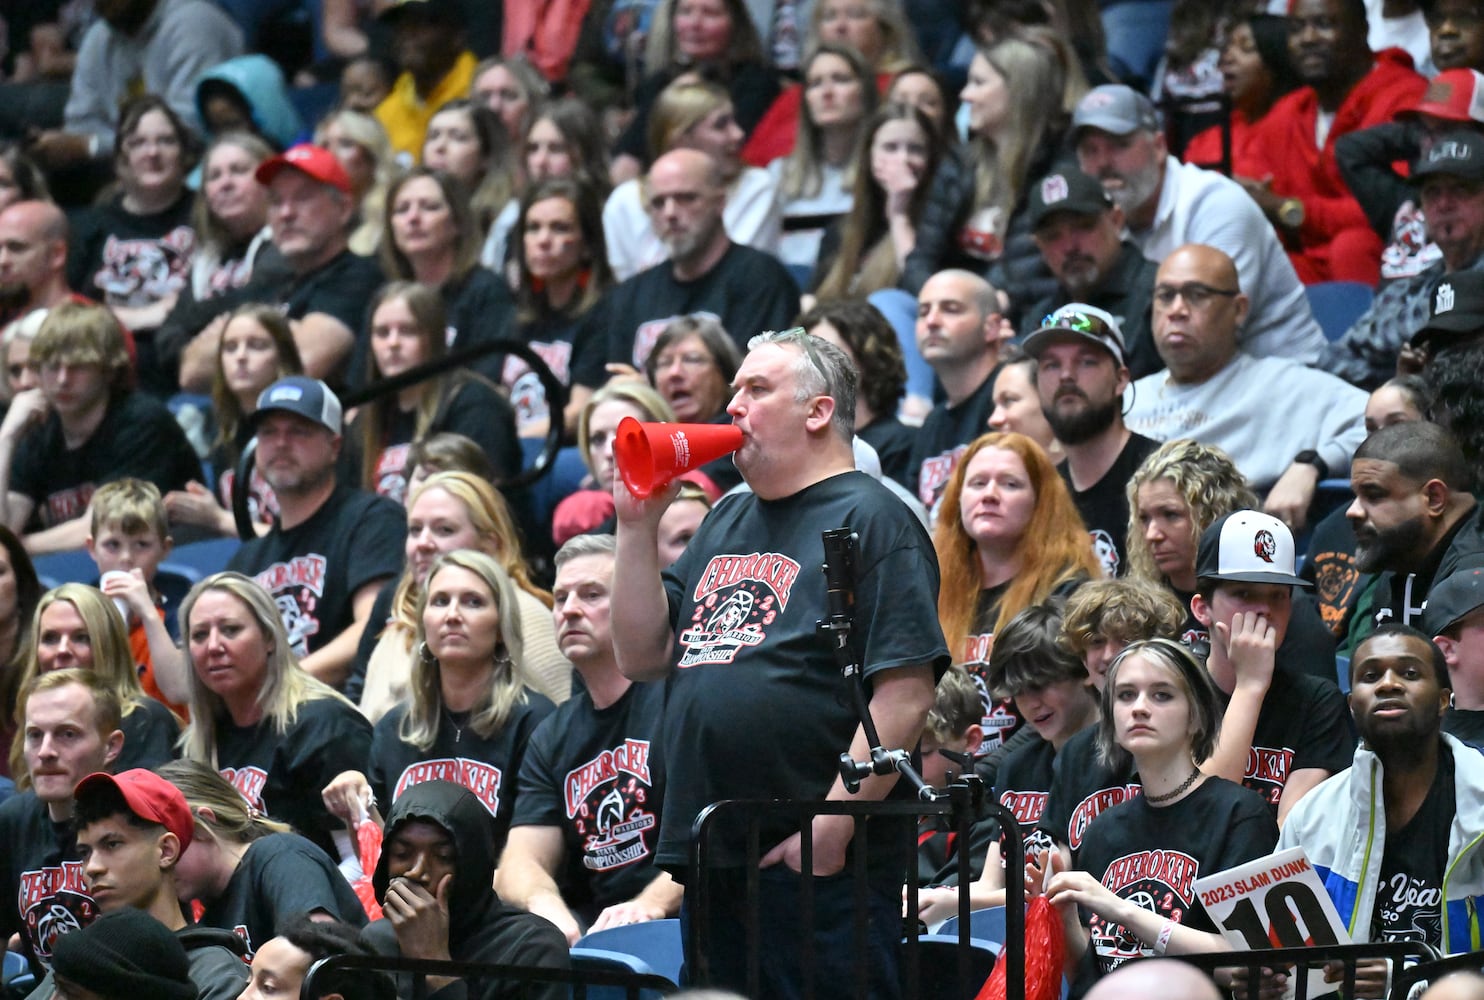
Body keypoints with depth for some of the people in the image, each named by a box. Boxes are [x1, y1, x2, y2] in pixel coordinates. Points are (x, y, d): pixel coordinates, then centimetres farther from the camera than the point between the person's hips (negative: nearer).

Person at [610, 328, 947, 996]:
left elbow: (906, 694, -15)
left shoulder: (870, 518, -6)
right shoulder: (726, 522, 20)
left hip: (819, 867, -8)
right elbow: (643, 658, 17)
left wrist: (832, 827, -20)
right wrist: (638, 524, 7)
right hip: (709, 860, 8)